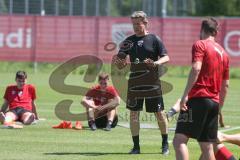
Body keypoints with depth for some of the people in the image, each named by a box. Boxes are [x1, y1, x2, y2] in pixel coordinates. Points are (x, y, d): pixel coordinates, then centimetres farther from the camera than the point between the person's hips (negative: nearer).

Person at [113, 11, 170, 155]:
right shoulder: (129, 41, 9)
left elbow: (166, 57, -7)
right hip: (134, 82, 3)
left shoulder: (154, 39, -1)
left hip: (152, 83, -3)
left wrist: (156, 63, -26)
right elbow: (120, 65, 9)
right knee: (134, 113, 2)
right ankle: (136, 146, 10)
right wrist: (117, 62, -14)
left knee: (160, 113, 1)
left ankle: (165, 144, 15)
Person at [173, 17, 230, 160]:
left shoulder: (200, 45, 0)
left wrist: (185, 95, -20)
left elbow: (196, 69, -16)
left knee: (179, 140, -15)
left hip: (198, 98, -7)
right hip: (214, 102, 7)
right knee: (207, 147, 9)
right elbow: (225, 85, 22)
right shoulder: (223, 53, 20)